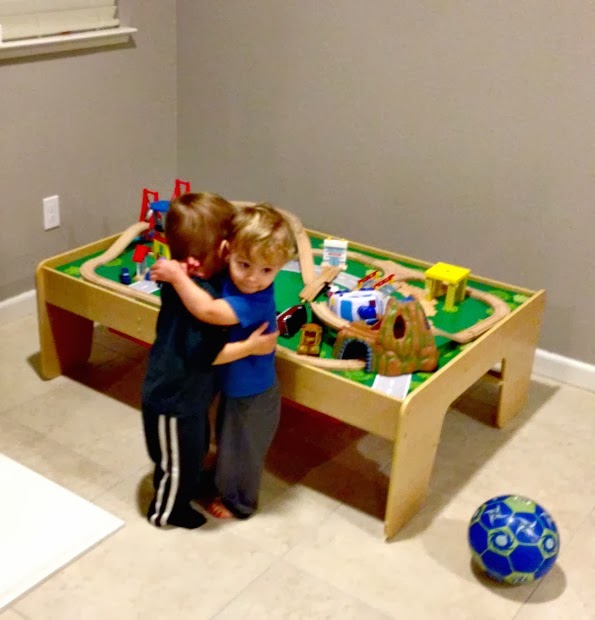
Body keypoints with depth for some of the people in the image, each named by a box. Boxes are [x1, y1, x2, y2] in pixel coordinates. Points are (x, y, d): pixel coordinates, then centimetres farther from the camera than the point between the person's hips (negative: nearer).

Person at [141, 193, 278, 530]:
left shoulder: (182, 279, -5)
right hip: (175, 398, -9)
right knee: (177, 459, 15)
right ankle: (166, 512, 38)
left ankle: (192, 486, 56)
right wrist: (249, 346, -23)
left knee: (195, 447, 32)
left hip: (186, 391, 9)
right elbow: (205, 353, -31)